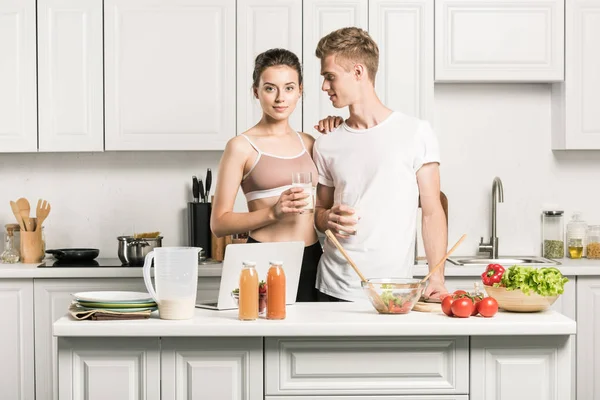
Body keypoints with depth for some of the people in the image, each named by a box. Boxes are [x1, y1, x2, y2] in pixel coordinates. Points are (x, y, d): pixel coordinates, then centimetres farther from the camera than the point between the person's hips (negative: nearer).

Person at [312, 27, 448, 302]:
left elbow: (432, 213, -1)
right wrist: (329, 219, -6)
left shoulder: (415, 133, -1)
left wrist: (437, 278, -11)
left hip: (394, 290, -3)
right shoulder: (326, 145, 8)